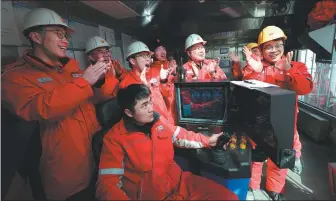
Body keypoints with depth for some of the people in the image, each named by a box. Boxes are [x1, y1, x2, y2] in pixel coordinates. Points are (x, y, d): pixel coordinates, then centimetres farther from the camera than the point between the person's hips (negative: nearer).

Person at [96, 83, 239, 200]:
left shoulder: (158, 121, 3)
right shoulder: (115, 138, -12)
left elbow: (181, 136, 19)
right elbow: (107, 184, -15)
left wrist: (207, 141, 21)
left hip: (178, 182, 6)